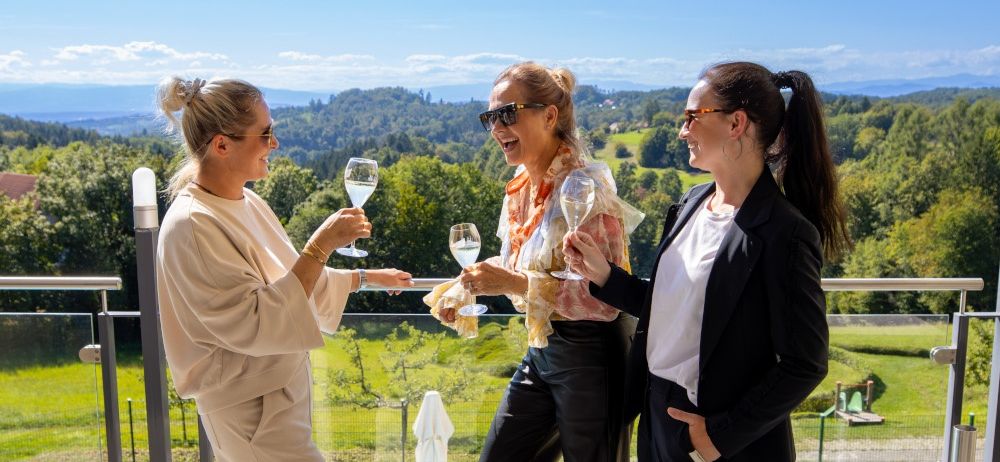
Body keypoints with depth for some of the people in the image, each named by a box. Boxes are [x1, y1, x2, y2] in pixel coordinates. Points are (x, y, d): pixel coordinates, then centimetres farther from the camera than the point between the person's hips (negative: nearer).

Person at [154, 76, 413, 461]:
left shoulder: (246, 202, 3)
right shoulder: (193, 225, -23)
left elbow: (292, 280, 15)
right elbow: (254, 326, -26)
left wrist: (367, 277, 14)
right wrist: (321, 246, -28)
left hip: (283, 390, 8)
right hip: (251, 411, -8)